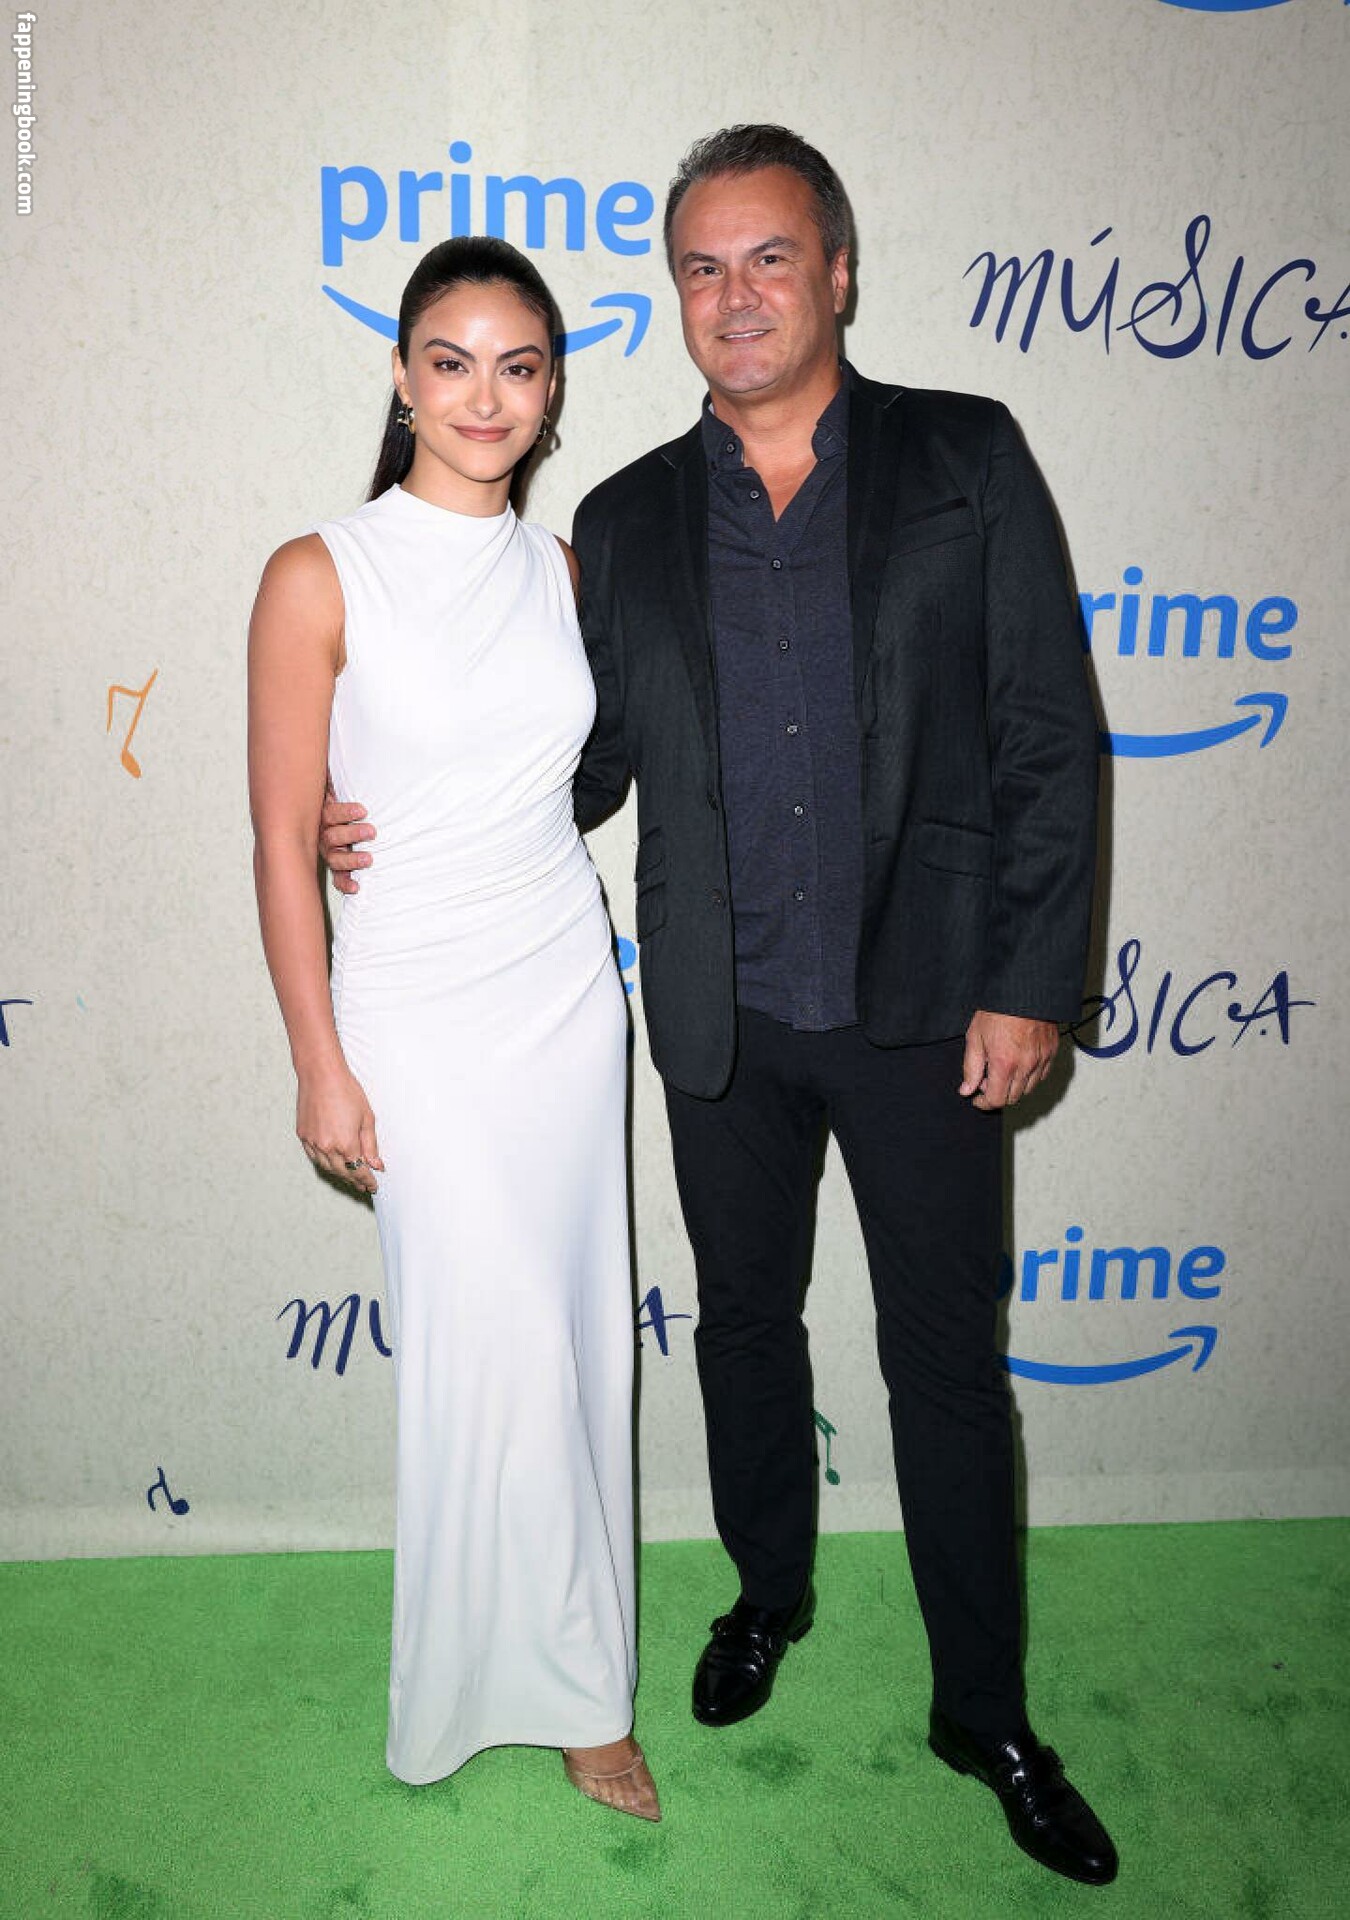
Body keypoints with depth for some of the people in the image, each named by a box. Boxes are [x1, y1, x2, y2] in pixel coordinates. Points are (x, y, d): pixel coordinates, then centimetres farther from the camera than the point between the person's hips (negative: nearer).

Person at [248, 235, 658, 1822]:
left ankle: (554, 1669, 30)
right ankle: (561, 1677, 24)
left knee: (569, 1332, 10)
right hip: (418, 1006, -4)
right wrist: (321, 1066, -8)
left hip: (567, 987, 5)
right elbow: (283, 841, -8)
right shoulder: (321, 576, -9)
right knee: (501, 1338, -1)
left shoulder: (557, 569, 6)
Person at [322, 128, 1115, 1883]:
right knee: (746, 1323, 19)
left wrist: (1030, 982, -9)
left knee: (947, 1358, 9)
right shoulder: (626, 522, 5)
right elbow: (591, 763, 9)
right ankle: (768, 1593, 45)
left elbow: (1049, 737, -4)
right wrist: (408, 835, -4)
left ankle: (987, 1712, 30)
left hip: (922, 1007, -2)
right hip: (724, 1021, 3)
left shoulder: (968, 460, -2)